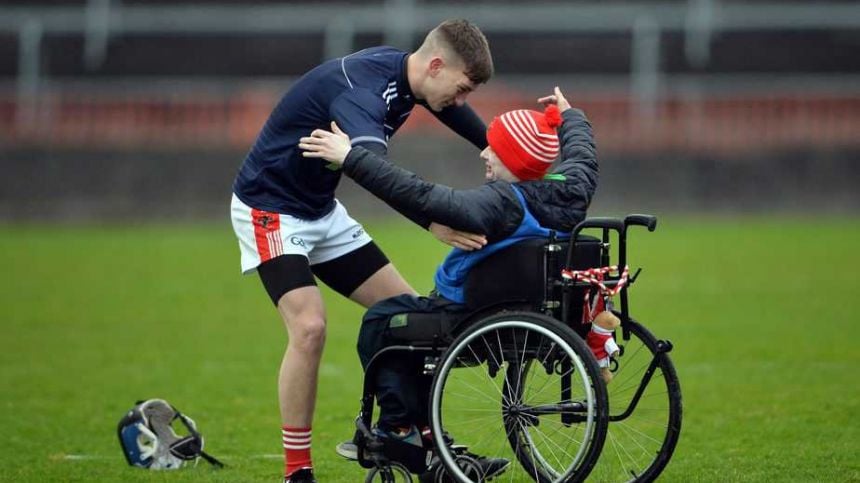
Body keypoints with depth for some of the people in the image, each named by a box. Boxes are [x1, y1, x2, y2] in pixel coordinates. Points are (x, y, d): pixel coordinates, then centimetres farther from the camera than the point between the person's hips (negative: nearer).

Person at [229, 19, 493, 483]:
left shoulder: (405, 74, -4)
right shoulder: (361, 86, -32)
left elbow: (467, 122, 17)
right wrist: (433, 223, -62)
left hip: (323, 211, 9)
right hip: (270, 209, -9)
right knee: (309, 326, -25)